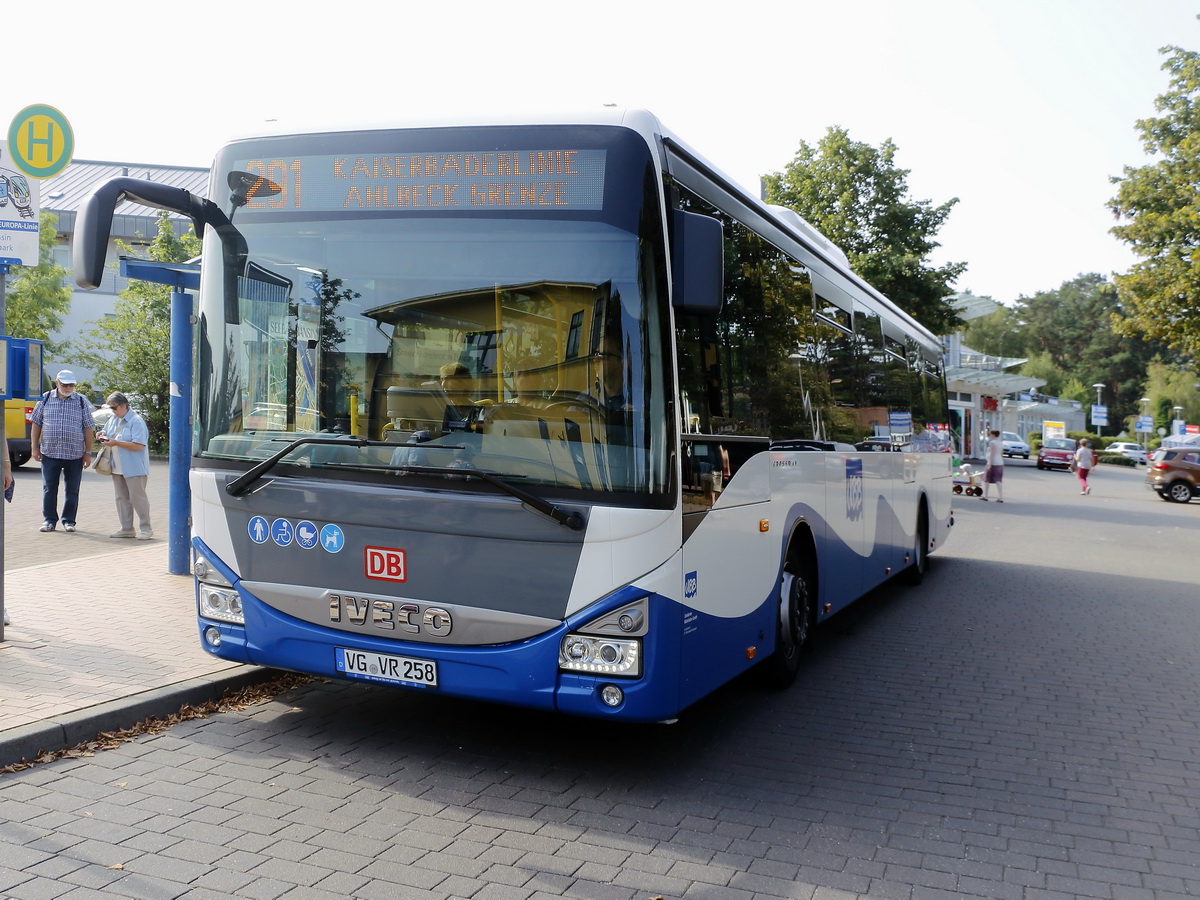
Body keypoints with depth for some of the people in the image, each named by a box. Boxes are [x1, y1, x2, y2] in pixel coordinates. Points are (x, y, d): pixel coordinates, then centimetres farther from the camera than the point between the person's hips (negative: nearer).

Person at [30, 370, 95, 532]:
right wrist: (34, 447, 4)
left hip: (75, 454, 0)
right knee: (49, 488, 4)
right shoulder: (45, 399, 6)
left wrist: (88, 452, 1)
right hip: (49, 453, 0)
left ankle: (69, 520, 14)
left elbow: (88, 428, 4)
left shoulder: (81, 402, 4)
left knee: (72, 490, 4)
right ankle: (49, 520, 14)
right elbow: (36, 424, 10)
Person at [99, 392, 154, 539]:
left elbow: (138, 445, -21)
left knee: (137, 497, -5)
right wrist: (104, 436, 5)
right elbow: (106, 432, 29)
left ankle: (145, 528, 3)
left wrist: (116, 443, -22)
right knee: (121, 498, 10)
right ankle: (126, 528, 17)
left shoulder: (136, 421, -13)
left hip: (134, 468, -8)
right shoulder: (113, 419, 13)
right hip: (117, 468, 8)